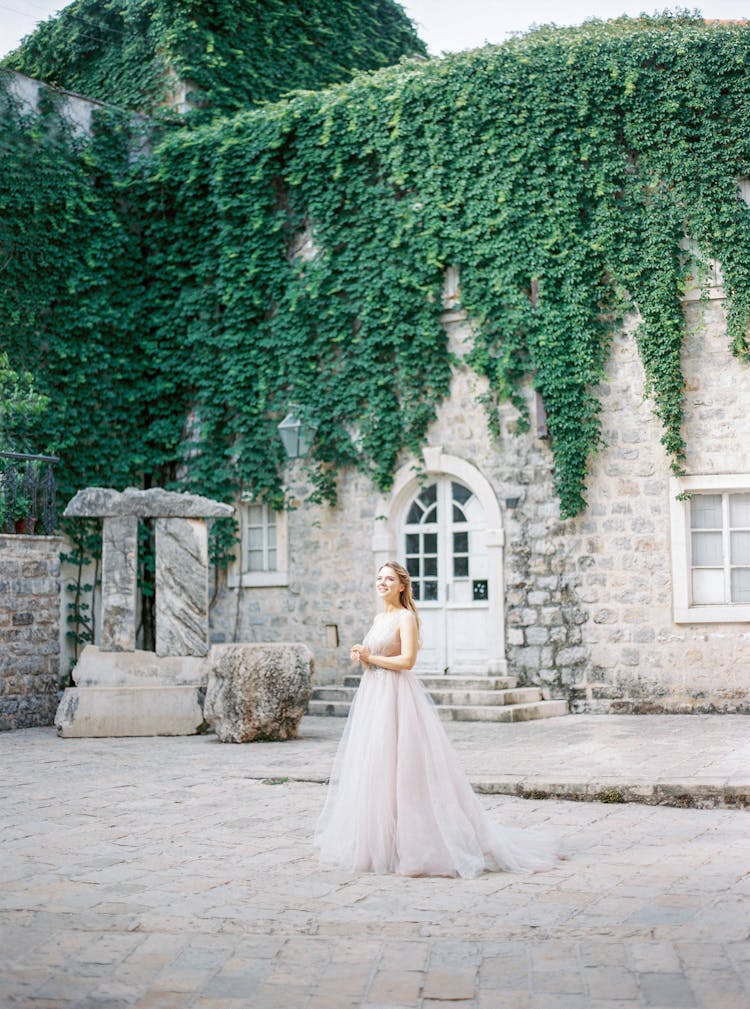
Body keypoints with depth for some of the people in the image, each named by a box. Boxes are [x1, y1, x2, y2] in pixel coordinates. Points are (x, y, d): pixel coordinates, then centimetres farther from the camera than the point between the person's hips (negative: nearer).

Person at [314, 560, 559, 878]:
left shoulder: (406, 617, -8)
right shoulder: (379, 618, 17)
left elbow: (407, 660, -18)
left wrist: (370, 657, -12)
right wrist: (362, 657, 2)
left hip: (397, 697, -9)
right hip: (373, 696, 9)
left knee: (394, 766, -9)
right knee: (371, 767, 7)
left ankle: (405, 842, -4)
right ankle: (376, 839, 13)